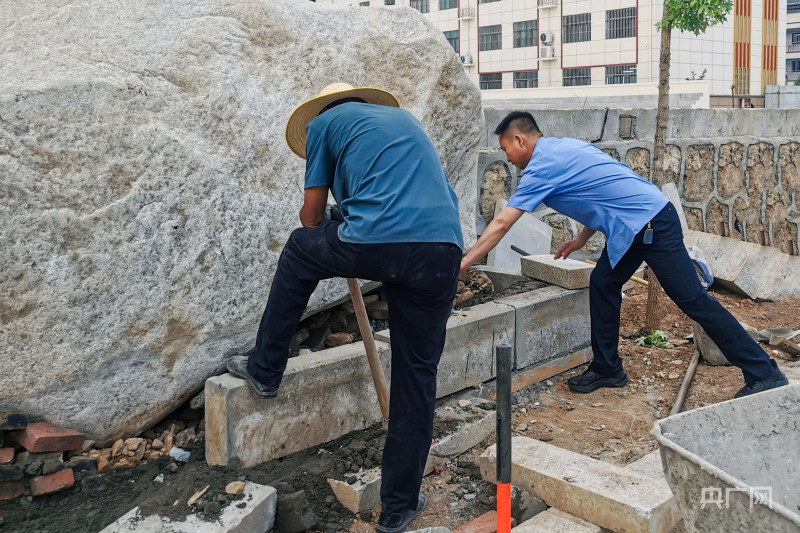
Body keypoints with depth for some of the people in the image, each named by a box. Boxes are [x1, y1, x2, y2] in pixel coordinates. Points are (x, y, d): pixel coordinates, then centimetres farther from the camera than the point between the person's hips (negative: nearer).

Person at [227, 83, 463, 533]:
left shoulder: (325, 122, 19)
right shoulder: (403, 116, 34)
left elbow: (312, 216, 21)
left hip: (374, 242, -4)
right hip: (442, 248, 5)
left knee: (300, 248, 27)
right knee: (417, 374, 14)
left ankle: (266, 369, 35)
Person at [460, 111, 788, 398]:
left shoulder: (542, 166, -12)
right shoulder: (564, 148, 16)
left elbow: (501, 223, -13)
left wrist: (462, 264, -8)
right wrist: (582, 239, 23)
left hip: (650, 223, -10)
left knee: (692, 299, -6)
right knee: (602, 284, 11)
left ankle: (763, 374, 1)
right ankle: (607, 369, 19)